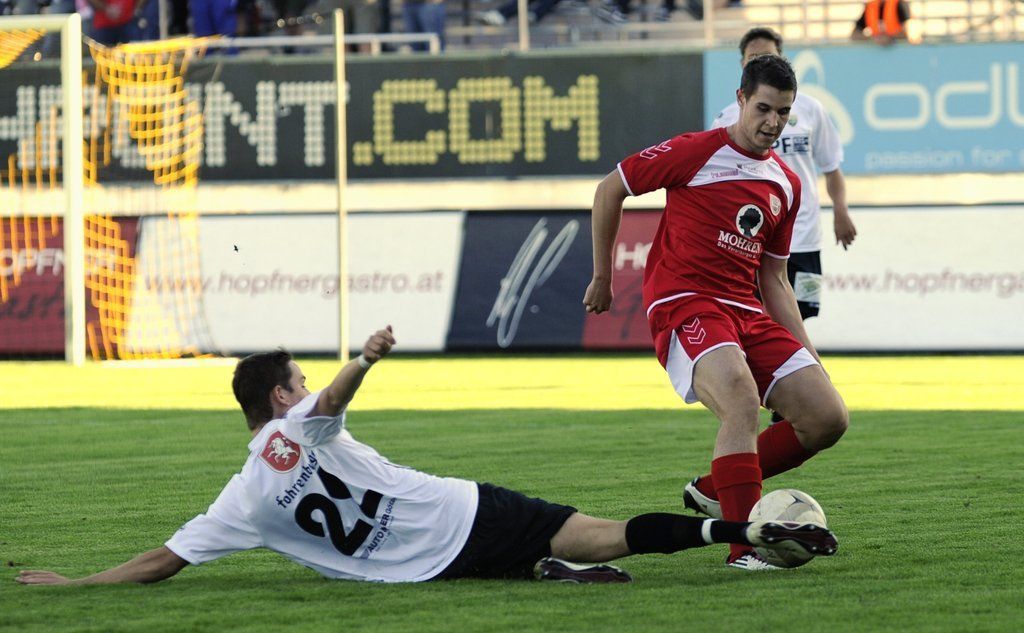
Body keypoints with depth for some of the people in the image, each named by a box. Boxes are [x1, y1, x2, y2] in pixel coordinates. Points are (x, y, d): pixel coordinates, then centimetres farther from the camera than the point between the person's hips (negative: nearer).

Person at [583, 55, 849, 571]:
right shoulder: (696, 153, -4)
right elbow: (610, 189, 4)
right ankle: (743, 544, -34)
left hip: (748, 313, 7)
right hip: (684, 305, -7)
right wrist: (602, 277, 9)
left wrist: (806, 351, 13)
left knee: (828, 418, -6)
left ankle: (716, 490, 9)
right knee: (742, 402, -33)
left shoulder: (786, 184, 16)